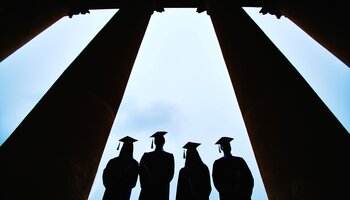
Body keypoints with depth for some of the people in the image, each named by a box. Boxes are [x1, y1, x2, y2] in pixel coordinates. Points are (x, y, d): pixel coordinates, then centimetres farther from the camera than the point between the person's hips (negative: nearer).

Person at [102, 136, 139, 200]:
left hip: (123, 195, -2)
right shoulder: (113, 161, 11)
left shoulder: (134, 164, 4)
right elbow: (105, 175, 3)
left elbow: (133, 182, 0)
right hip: (110, 193, 2)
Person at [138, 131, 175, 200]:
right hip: (147, 190, 1)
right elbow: (141, 170, 1)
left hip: (162, 191, -1)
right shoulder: (150, 156, 13)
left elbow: (170, 174, 1)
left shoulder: (169, 157, 10)